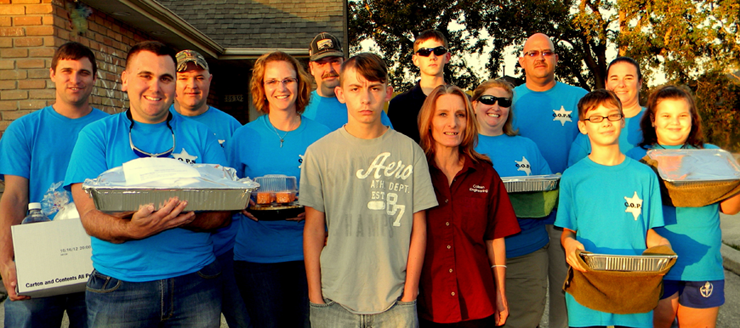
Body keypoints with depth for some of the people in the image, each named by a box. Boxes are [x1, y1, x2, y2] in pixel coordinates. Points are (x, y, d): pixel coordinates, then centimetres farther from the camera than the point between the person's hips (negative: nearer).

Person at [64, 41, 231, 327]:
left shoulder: (200, 135, 5)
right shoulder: (97, 135, 3)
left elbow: (223, 212, -1)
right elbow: (90, 216, -7)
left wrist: (179, 220, -20)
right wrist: (133, 229, -27)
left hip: (195, 283, 1)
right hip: (119, 287, -1)